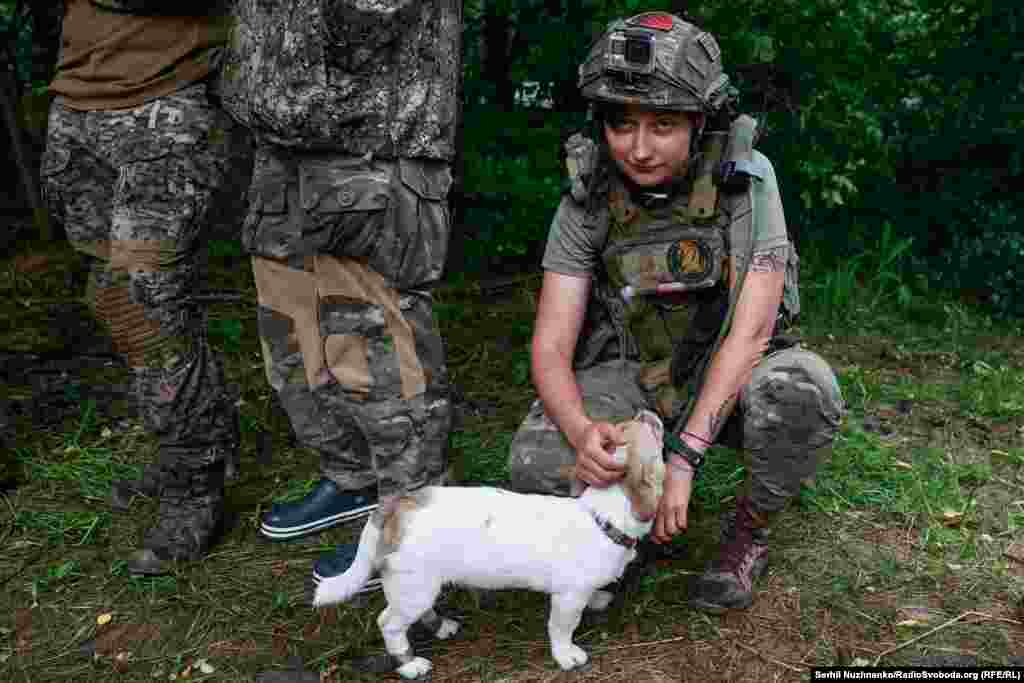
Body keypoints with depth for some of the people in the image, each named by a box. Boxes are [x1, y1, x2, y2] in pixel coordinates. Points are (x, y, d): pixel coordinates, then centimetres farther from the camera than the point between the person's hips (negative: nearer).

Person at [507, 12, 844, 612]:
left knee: (803, 388, -35)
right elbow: (551, 350, -18)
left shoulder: (747, 178, -20)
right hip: (634, 376, 1)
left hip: (731, 378, 0)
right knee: (538, 466, -26)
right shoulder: (587, 203, -15)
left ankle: (749, 530, -4)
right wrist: (582, 431, -40)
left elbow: (752, 330, -24)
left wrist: (684, 456, -32)